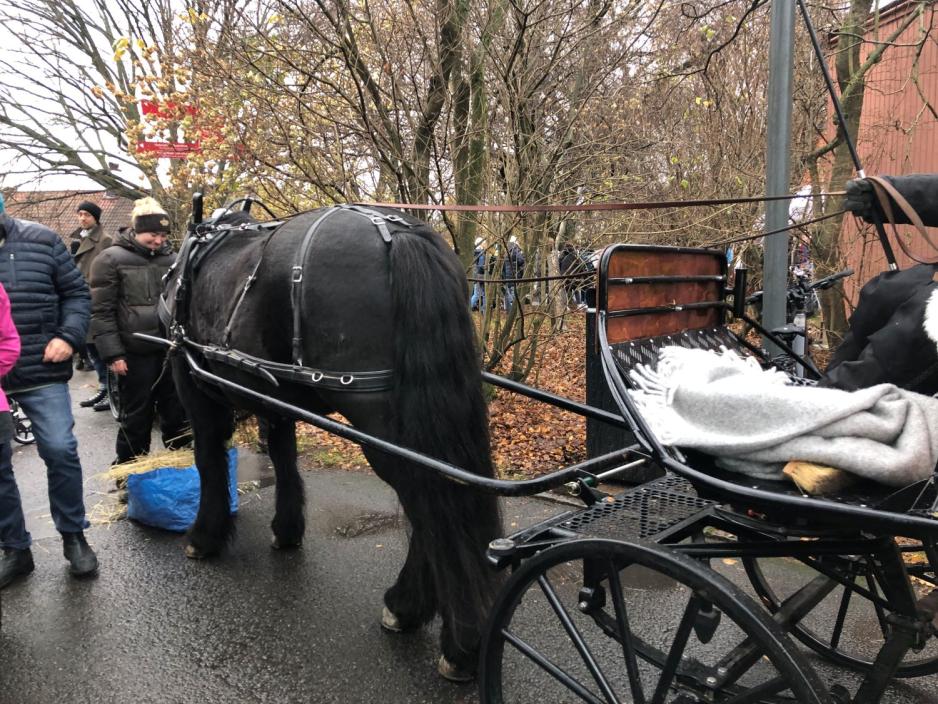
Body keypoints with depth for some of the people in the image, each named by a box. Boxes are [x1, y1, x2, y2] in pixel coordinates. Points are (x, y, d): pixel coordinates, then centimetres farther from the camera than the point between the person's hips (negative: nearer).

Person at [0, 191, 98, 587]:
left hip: (41, 373, -1)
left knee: (60, 451, -4)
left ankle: (73, 537, 17)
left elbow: (76, 294, 6)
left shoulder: (41, 240, 1)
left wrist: (68, 336, -9)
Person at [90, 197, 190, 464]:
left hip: (171, 349, 5)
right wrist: (113, 353, -13)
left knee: (177, 412, 11)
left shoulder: (171, 258, 10)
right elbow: (101, 312, -7)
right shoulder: (111, 259, -4)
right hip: (136, 353, -4)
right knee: (136, 417, 5)